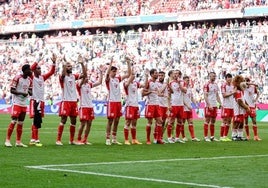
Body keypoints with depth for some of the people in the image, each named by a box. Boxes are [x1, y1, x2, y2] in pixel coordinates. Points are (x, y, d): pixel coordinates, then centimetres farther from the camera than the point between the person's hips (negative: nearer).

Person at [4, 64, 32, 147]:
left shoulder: (29, 80, 9)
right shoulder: (17, 78, -11)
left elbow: (30, 92, 15)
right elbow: (12, 90, -12)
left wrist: (29, 92, -8)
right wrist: (21, 93, -21)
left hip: (24, 104, 7)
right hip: (16, 103, -7)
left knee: (21, 123, 7)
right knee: (14, 121, -11)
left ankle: (18, 141, 11)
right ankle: (7, 140, -6)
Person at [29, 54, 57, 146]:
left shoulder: (42, 77, 14)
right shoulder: (32, 78, -4)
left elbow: (51, 72, 13)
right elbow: (30, 69, -22)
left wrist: (54, 62, 1)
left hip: (41, 101, 7)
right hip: (34, 101, -7)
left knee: (38, 121, 9)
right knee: (36, 121, -10)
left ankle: (33, 139, 16)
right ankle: (36, 140, -10)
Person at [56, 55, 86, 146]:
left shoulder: (74, 76, 12)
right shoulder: (63, 77, -5)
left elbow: (84, 74, 4)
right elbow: (63, 74, -29)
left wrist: (82, 64, -4)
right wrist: (64, 64, -34)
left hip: (74, 101, 6)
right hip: (65, 101, -6)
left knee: (73, 121, 8)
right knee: (63, 120, -9)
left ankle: (71, 140, 16)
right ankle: (58, 140, -7)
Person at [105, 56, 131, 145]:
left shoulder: (118, 79, 13)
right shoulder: (108, 79, -4)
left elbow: (128, 74, 12)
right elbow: (107, 74, -26)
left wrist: (128, 63, 3)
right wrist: (111, 63, -33)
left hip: (118, 102, 6)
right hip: (111, 102, -6)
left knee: (116, 121, 9)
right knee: (110, 121, -5)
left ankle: (114, 139, 16)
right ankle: (108, 139, 0)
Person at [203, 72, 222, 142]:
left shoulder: (216, 85, 14)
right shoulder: (207, 85, -9)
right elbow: (205, 96, -13)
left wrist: (220, 103, 7)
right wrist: (209, 105, -20)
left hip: (214, 105, 7)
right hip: (209, 106, -7)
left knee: (213, 121, 9)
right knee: (207, 120, -5)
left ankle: (212, 136, 13)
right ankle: (206, 137, -2)